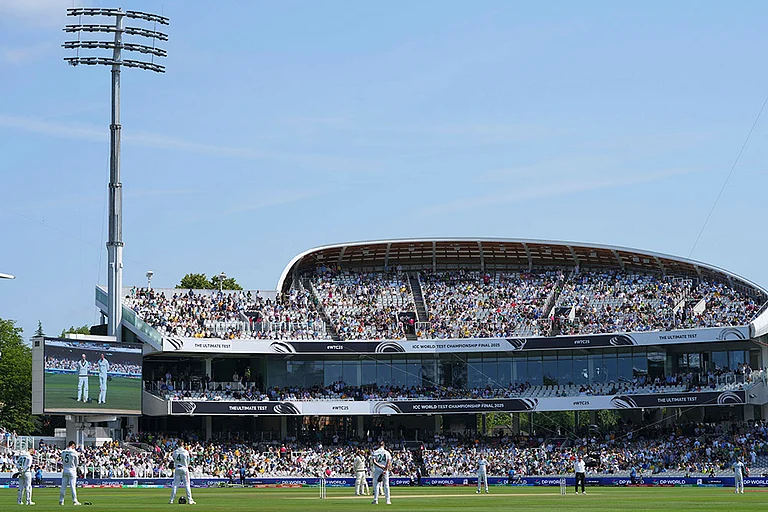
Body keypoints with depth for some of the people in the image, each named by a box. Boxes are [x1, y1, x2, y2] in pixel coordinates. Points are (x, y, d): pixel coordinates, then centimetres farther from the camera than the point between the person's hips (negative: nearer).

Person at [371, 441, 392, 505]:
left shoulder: (375, 452, 0)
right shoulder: (387, 452, 3)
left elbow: (374, 461, -12)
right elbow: (389, 462, -5)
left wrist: (380, 466, -16)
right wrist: (385, 470, -10)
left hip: (377, 470, -1)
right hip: (385, 470, 1)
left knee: (376, 485, 4)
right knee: (386, 485, 6)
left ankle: (376, 500, -2)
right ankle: (388, 500, 3)